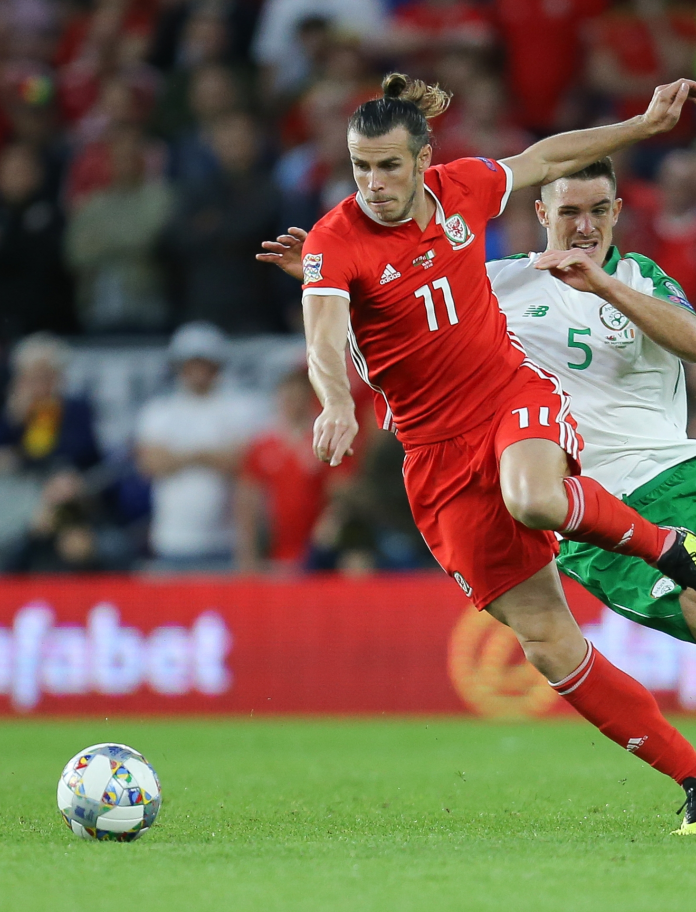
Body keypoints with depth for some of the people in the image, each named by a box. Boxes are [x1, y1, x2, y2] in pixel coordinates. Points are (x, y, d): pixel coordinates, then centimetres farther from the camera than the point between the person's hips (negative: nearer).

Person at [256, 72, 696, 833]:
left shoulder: (463, 190, -2)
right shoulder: (335, 241, -14)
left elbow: (545, 158, 19)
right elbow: (324, 340, -30)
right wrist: (337, 403, -50)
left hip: (515, 395, 1)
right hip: (437, 449, -1)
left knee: (534, 498, -38)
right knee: (545, 641, -6)